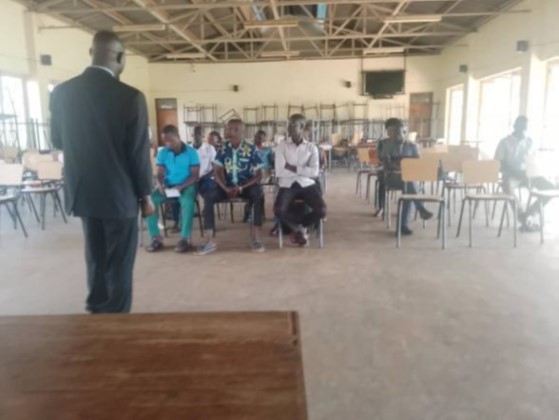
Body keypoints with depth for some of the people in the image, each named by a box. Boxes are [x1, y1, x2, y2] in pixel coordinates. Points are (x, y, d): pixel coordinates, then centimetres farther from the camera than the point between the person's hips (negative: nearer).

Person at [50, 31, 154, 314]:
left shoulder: (61, 93, -2)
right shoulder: (130, 97, -16)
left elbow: (57, 141, 10)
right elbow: (139, 152, -13)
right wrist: (145, 195, -1)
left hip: (81, 193, 5)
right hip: (119, 194, -5)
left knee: (96, 259, 22)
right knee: (119, 264, 8)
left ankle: (96, 312, 35)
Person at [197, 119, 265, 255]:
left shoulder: (251, 149, -7)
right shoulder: (224, 148, 1)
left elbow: (259, 175, -10)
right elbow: (218, 172, 0)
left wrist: (241, 188, -21)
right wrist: (226, 189, -19)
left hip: (247, 185, -3)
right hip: (228, 185, 3)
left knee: (258, 195, -37)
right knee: (209, 197, -24)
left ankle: (256, 238, -30)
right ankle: (210, 241, -22)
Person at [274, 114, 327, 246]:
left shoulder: (312, 148, 6)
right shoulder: (281, 147, 3)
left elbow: (314, 172, -8)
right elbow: (279, 172, -9)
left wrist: (292, 168, -10)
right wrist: (303, 171, -6)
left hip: (307, 184, 1)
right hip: (288, 185, -1)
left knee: (321, 210, -23)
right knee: (279, 210, -30)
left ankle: (300, 227, 10)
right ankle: (299, 228, 4)